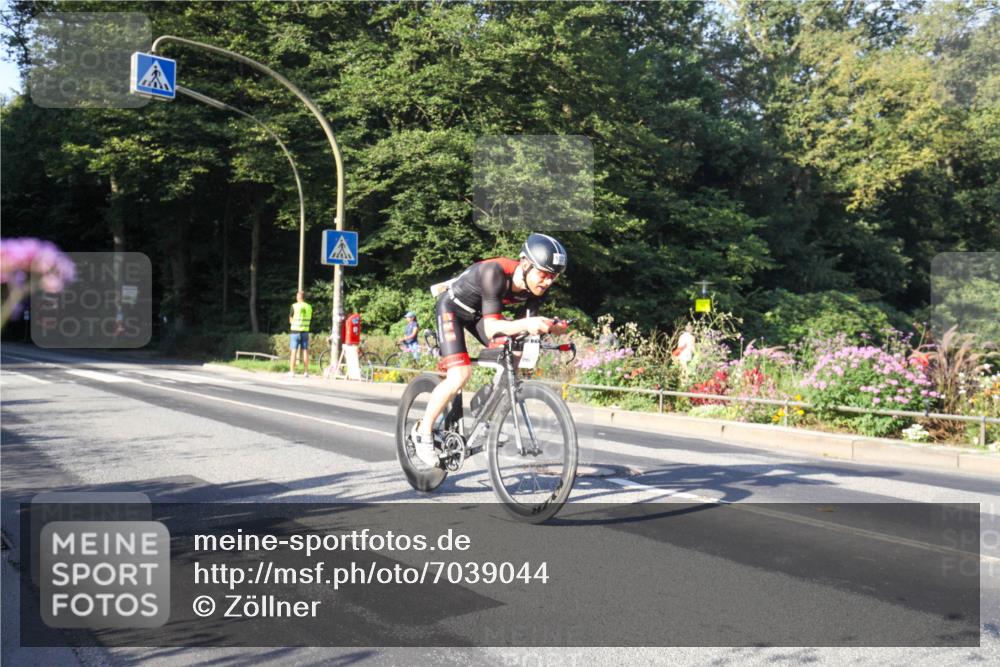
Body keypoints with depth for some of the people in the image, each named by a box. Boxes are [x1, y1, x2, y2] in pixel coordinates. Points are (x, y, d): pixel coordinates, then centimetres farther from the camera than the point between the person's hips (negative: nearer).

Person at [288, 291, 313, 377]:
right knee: (305, 351, 5)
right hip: (305, 331, 3)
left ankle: (292, 372, -3)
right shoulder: (309, 307, 5)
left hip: (295, 331, -3)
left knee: (294, 351, -2)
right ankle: (306, 372, 6)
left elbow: (290, 320, 1)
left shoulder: (294, 306, -5)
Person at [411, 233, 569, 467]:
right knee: (459, 375, -21)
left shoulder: (536, 285, -19)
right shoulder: (495, 273, -38)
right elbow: (491, 328, -42)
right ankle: (423, 431, -4)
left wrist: (549, 327, -36)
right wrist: (525, 324, -58)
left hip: (478, 312, 7)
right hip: (452, 307, -7)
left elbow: (528, 326, -15)